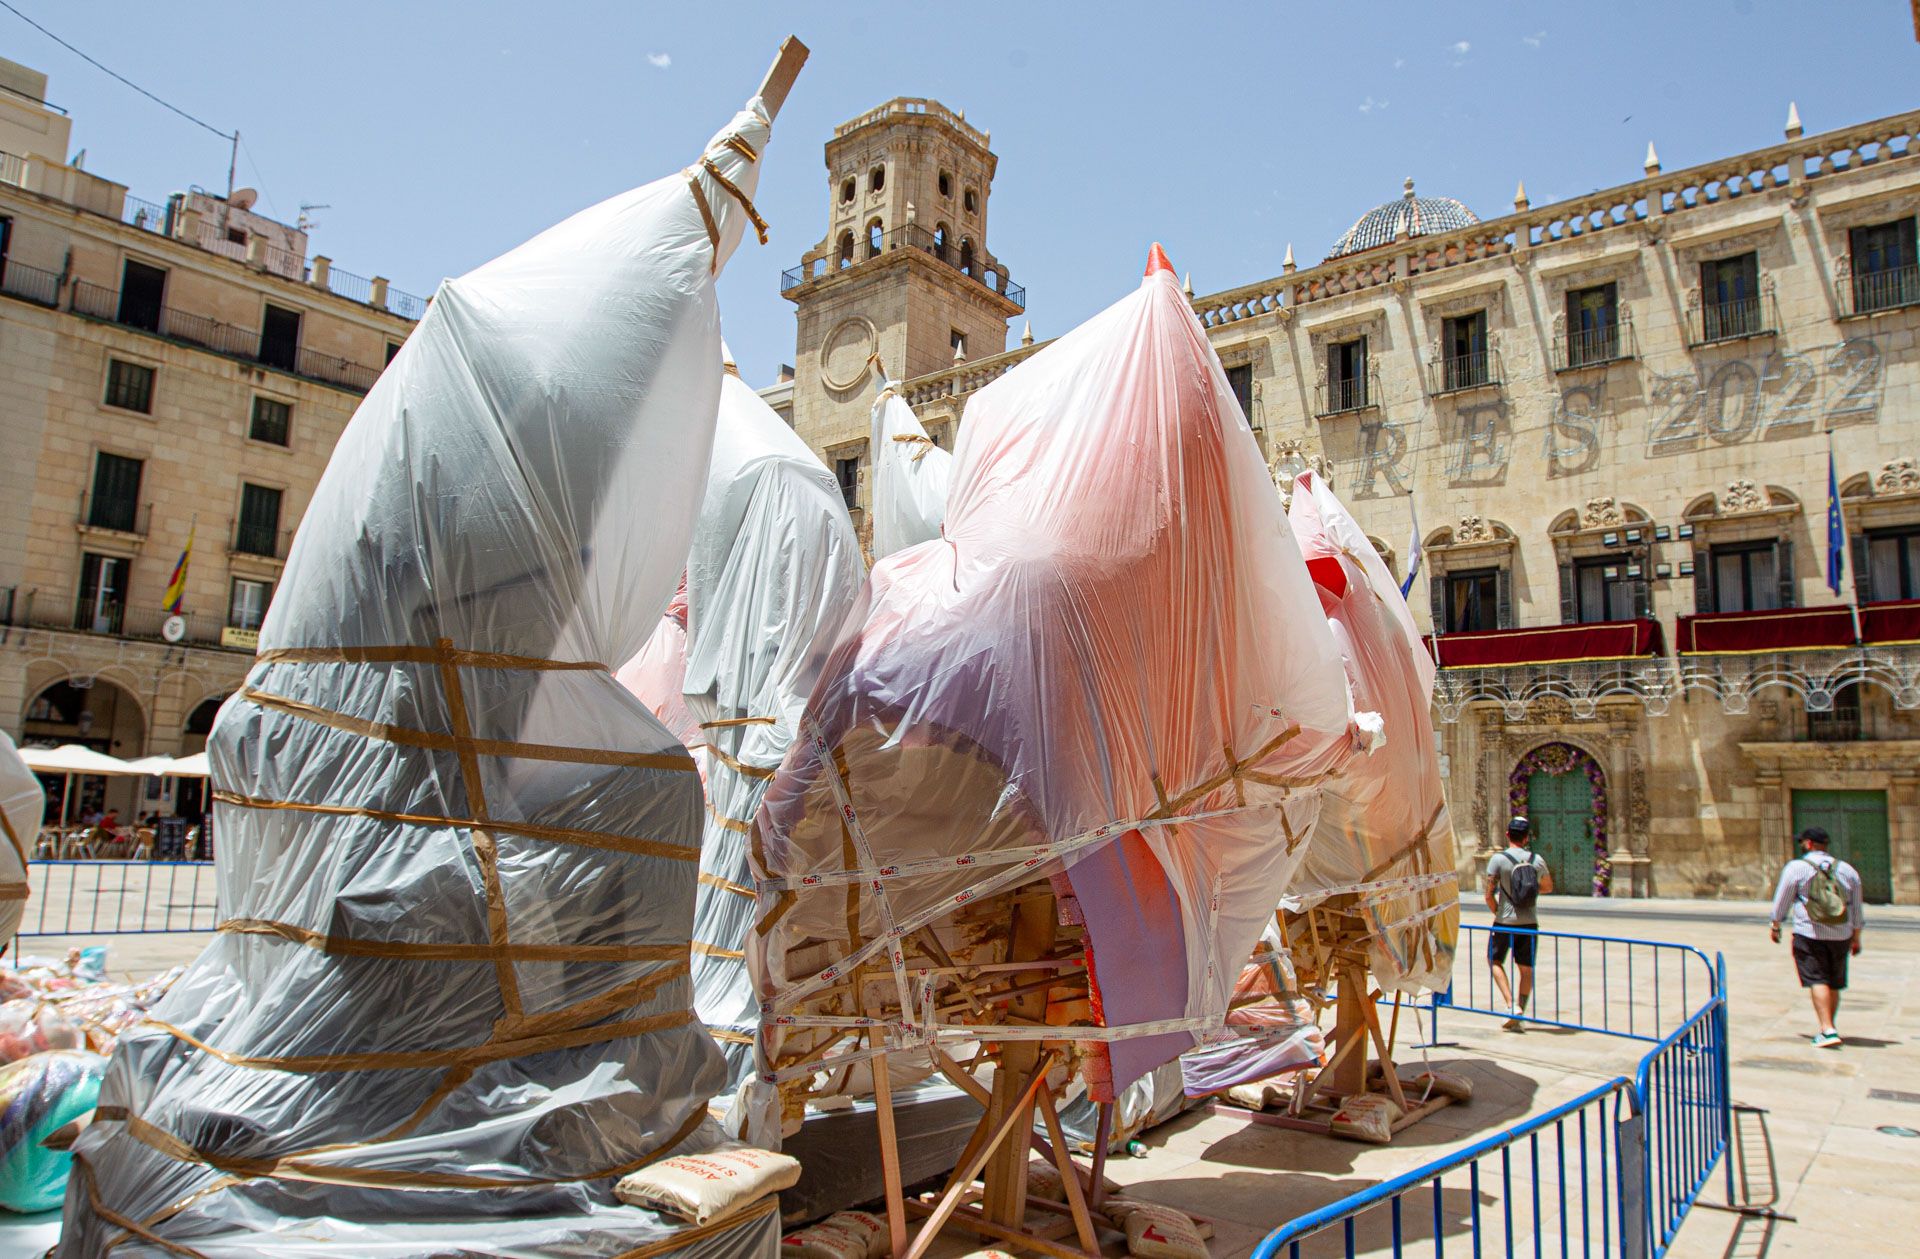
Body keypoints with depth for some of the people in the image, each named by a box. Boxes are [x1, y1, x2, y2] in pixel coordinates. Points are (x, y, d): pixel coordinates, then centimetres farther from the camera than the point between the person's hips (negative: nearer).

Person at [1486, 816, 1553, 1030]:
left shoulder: (1498, 859, -11)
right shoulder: (1537, 859, -1)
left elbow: (1489, 895, -12)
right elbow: (1548, 887, 17)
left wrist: (1498, 913, 5)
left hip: (1505, 923, -3)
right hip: (1530, 923, 3)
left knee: (1495, 961, 15)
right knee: (1526, 970, 12)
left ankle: (1510, 1004, -2)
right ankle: (1518, 1017, 12)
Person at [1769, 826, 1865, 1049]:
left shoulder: (1797, 867, -3)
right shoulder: (1847, 870, 11)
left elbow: (1782, 900, 2)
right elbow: (1857, 909, 16)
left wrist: (1774, 925, 16)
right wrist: (1856, 938, 24)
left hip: (1809, 934, -5)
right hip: (1841, 936, 5)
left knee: (1817, 981, -7)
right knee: (1834, 984, 14)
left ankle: (1827, 1030, -17)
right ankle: (1825, 1027, 21)